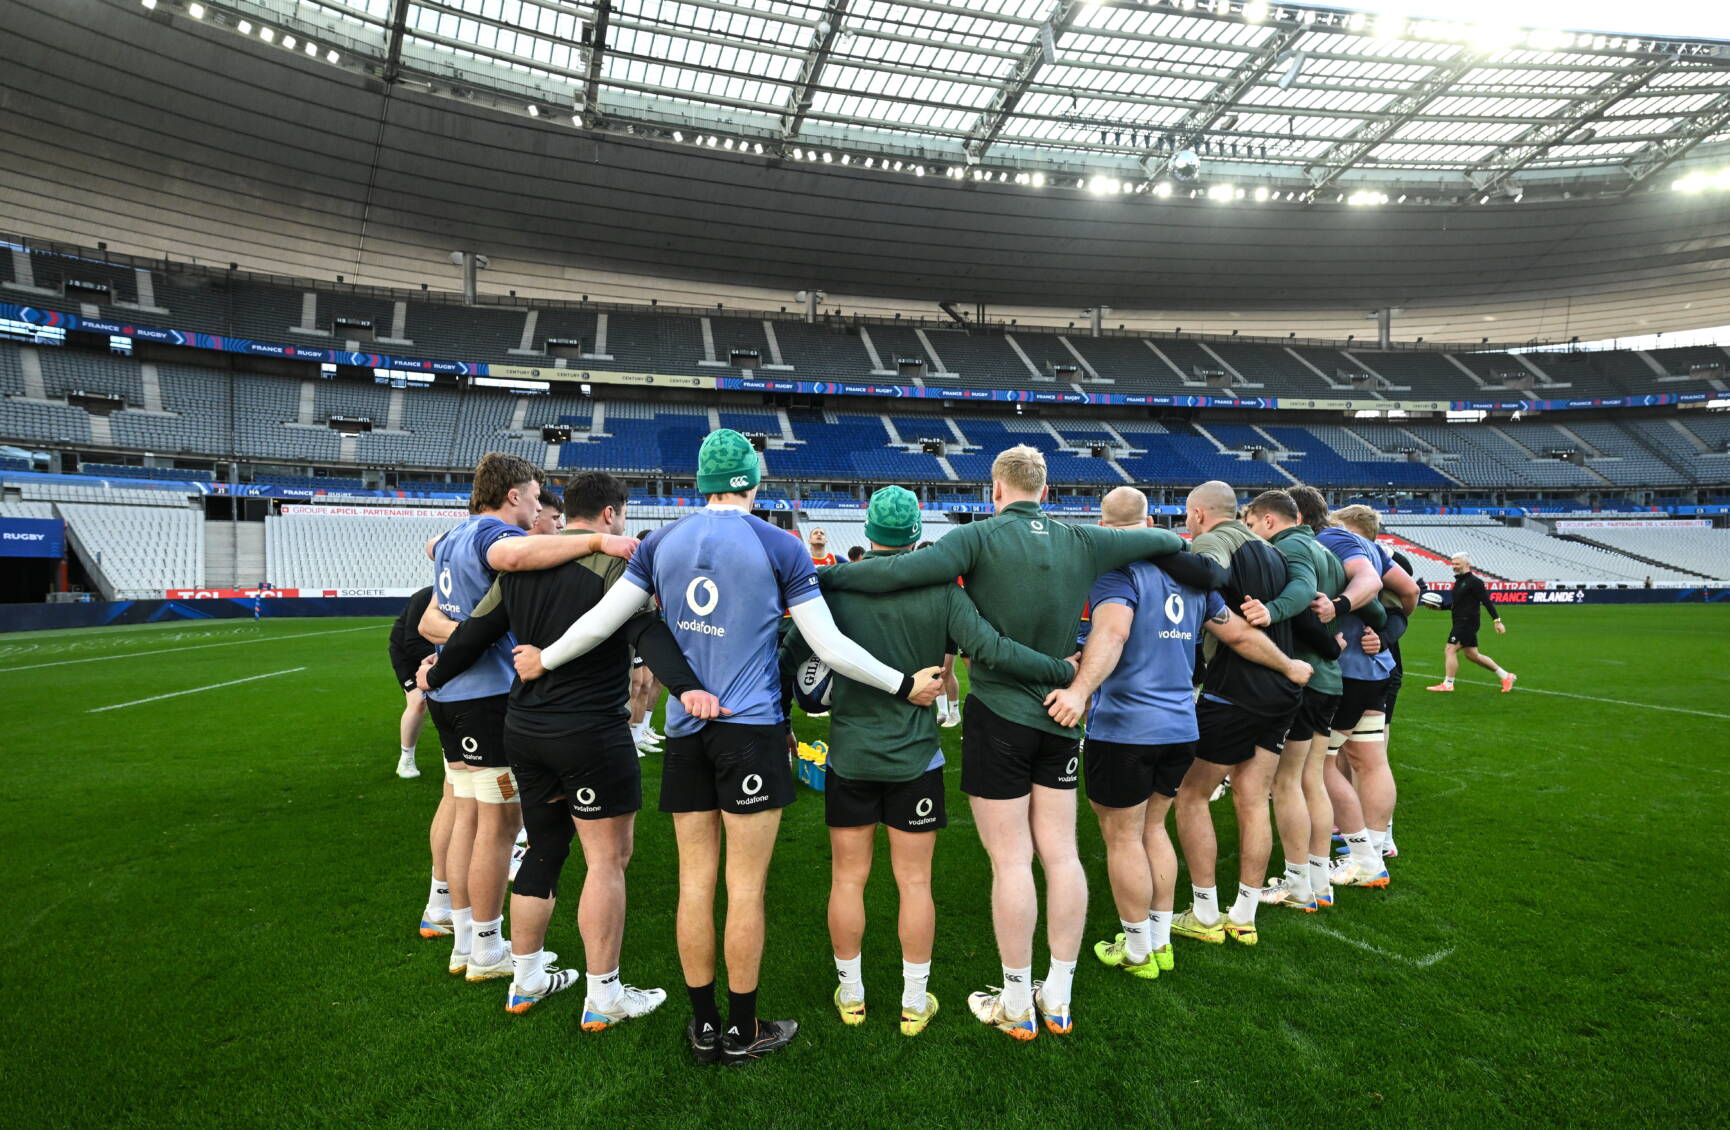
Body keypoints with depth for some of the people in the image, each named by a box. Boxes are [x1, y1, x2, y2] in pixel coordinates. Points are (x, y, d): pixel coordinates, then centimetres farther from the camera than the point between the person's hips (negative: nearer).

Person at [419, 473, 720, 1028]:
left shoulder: (521, 564, 8)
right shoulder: (613, 564, -12)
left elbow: (475, 631, 14)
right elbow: (646, 629, -28)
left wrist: (435, 676, 31)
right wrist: (686, 686, -40)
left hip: (524, 729, 7)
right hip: (590, 735, -7)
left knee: (543, 851, 20)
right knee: (607, 858, 4)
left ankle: (526, 979, 33)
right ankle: (604, 997, 13)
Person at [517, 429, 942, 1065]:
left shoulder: (662, 543, 5)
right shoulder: (779, 547, -6)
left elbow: (602, 622, 6)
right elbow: (829, 645, -8)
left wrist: (543, 660, 24)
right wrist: (905, 686, 3)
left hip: (684, 728, 4)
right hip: (752, 727, -4)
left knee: (695, 880, 12)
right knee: (746, 885, 6)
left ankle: (703, 1027, 25)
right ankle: (742, 1032, 19)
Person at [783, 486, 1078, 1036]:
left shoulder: (837, 583, -8)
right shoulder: (941, 591, -10)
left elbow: (790, 654, -6)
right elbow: (993, 650, -18)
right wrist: (1066, 671, -7)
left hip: (850, 758, 1)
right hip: (915, 760, 0)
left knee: (847, 880, 14)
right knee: (914, 883, 11)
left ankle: (850, 995, 28)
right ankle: (914, 1002, 23)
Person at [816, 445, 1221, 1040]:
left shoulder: (982, 536, -12)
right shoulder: (1081, 542, 2)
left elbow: (904, 570, -26)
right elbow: (1160, 542, 15)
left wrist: (823, 576, -17)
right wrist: (1208, 571, 34)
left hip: (998, 718, -5)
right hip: (1060, 720, 5)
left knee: (1012, 861, 3)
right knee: (1061, 854, 11)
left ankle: (1016, 1007, 17)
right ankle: (1058, 1000, 24)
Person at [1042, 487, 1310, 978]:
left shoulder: (1116, 569, -12)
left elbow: (1112, 633, -31)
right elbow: (1240, 634, 17)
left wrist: (1081, 689, -44)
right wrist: (1289, 666, 32)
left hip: (1123, 729, -7)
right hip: (1180, 727, 7)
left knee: (1122, 836, 7)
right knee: (1152, 828, 21)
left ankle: (1138, 950, 20)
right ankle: (1160, 940, 30)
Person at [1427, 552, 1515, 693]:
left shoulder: (1474, 581, -11)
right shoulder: (1459, 581, 17)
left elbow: (1487, 601, -14)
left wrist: (1497, 620, -17)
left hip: (1468, 623, -10)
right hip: (1460, 623, 10)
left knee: (1450, 650, -10)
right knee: (1472, 654, 14)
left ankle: (1447, 684, -5)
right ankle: (1505, 676, 25)